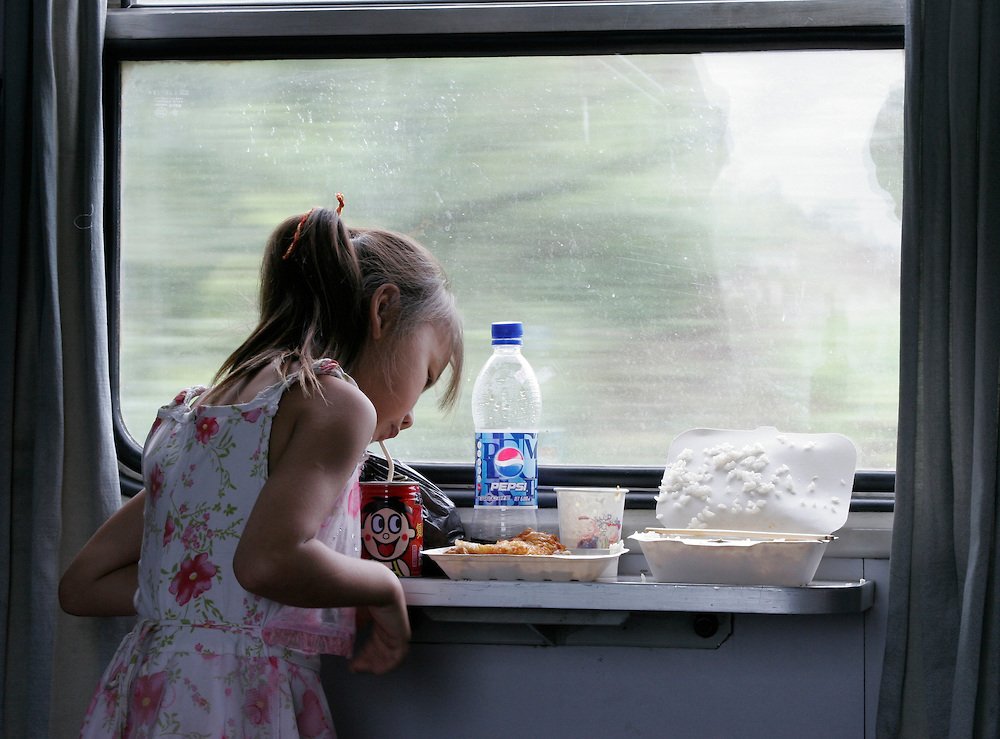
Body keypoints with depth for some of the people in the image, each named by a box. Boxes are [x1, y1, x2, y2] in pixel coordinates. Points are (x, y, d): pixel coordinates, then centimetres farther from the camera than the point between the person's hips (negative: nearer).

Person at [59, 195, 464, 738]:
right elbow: (268, 560, -22)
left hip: (142, 691, 8)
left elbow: (83, 585, 17)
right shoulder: (339, 403, -5)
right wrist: (384, 587, -6)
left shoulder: (191, 410, 19)